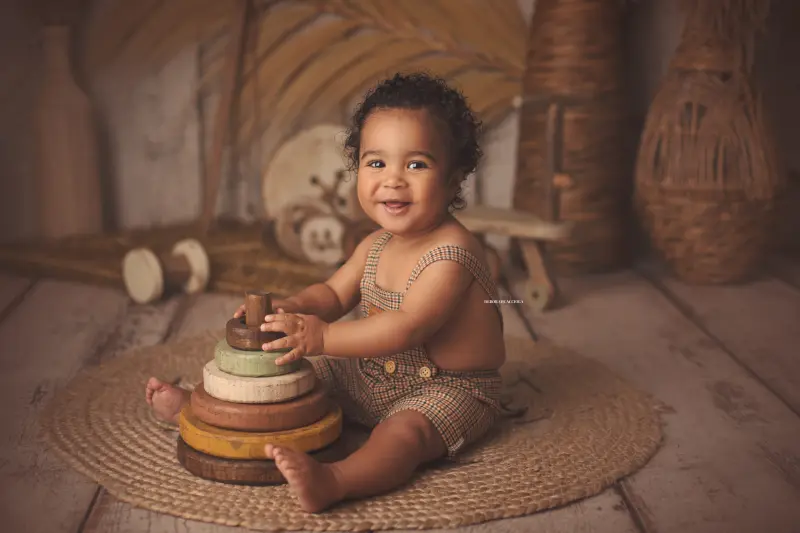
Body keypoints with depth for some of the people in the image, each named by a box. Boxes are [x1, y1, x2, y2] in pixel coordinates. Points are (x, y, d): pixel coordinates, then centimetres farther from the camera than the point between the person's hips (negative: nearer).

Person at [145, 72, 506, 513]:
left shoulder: (452, 252, -25)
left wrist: (323, 337, -36)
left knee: (403, 432, -37)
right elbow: (333, 295, 10)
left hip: (448, 389, -8)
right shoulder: (375, 246, 2)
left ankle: (333, 481, -62)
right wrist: (293, 307, -13)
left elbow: (406, 328, -34)